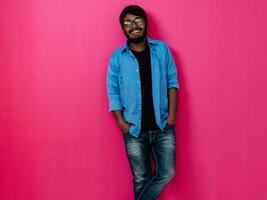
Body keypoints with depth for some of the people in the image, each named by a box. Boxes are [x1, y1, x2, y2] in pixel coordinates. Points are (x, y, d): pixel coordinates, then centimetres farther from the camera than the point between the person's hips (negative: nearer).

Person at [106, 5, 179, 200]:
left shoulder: (162, 49, 4)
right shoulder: (117, 57, 1)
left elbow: (172, 82, 4)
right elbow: (113, 93, 1)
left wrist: (172, 115, -4)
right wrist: (122, 123, -7)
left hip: (162, 127, 1)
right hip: (134, 130, -1)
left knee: (167, 173, -2)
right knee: (142, 179, 8)